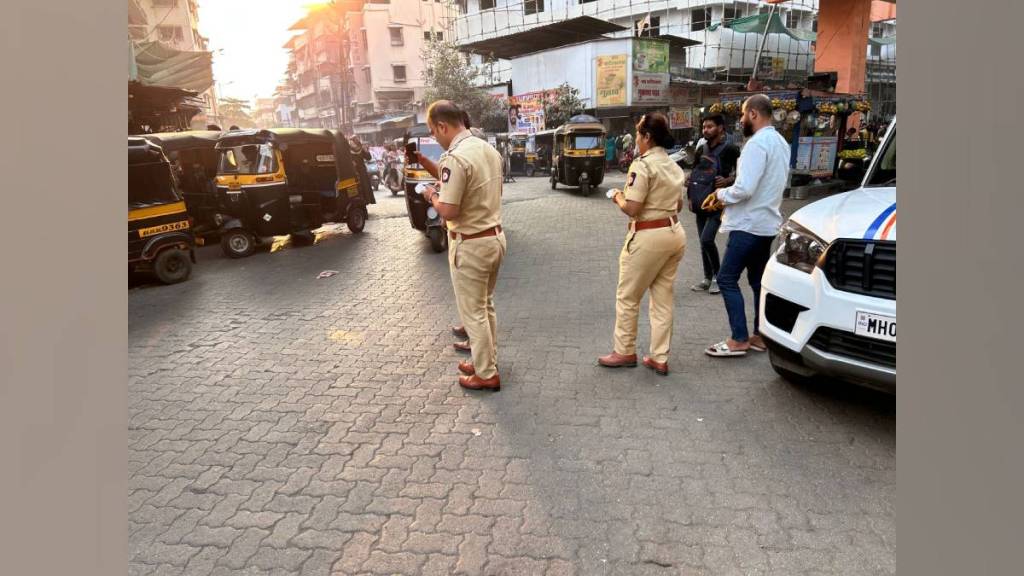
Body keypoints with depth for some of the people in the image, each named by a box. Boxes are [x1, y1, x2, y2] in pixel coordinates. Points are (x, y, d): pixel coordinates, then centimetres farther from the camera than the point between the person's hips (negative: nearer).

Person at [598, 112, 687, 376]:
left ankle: (625, 352, 19)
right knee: (663, 299, 12)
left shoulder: (643, 165, -15)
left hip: (648, 237, -8)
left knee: (627, 297, 8)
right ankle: (660, 359, 18)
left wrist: (618, 198, 1)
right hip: (675, 233, 8)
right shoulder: (674, 166, 10)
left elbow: (632, 209, -18)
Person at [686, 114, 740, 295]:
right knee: (703, 242, 9)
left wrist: (728, 181, -25)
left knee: (707, 239, -17)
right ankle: (708, 278, 21)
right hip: (700, 203, 7)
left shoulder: (730, 149, -9)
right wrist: (690, 195, 9)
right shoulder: (701, 149, 10)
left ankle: (718, 275, 2)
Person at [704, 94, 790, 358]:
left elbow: (745, 188, -26)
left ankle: (738, 340, -3)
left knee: (727, 279, -4)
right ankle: (760, 336, 21)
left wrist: (721, 194, -6)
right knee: (758, 281, 15)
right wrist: (729, 194, 11)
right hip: (767, 223, 10)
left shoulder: (757, 143, -18)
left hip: (749, 224, -10)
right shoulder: (780, 142, 14)